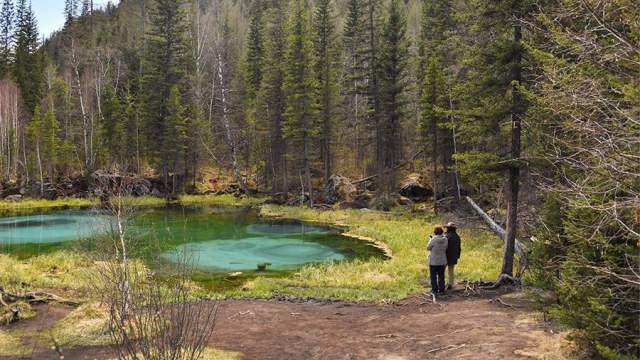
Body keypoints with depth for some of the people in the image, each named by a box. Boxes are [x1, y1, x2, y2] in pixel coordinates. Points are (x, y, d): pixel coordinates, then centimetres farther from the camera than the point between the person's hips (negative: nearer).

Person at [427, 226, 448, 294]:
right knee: (441, 276, 14)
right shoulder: (445, 239, -7)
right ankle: (441, 290, 17)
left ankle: (434, 289, 12)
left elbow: (428, 248, -9)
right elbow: (445, 249, 3)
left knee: (433, 276, 9)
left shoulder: (433, 239, -20)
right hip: (442, 261, 4)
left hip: (433, 261, -4)